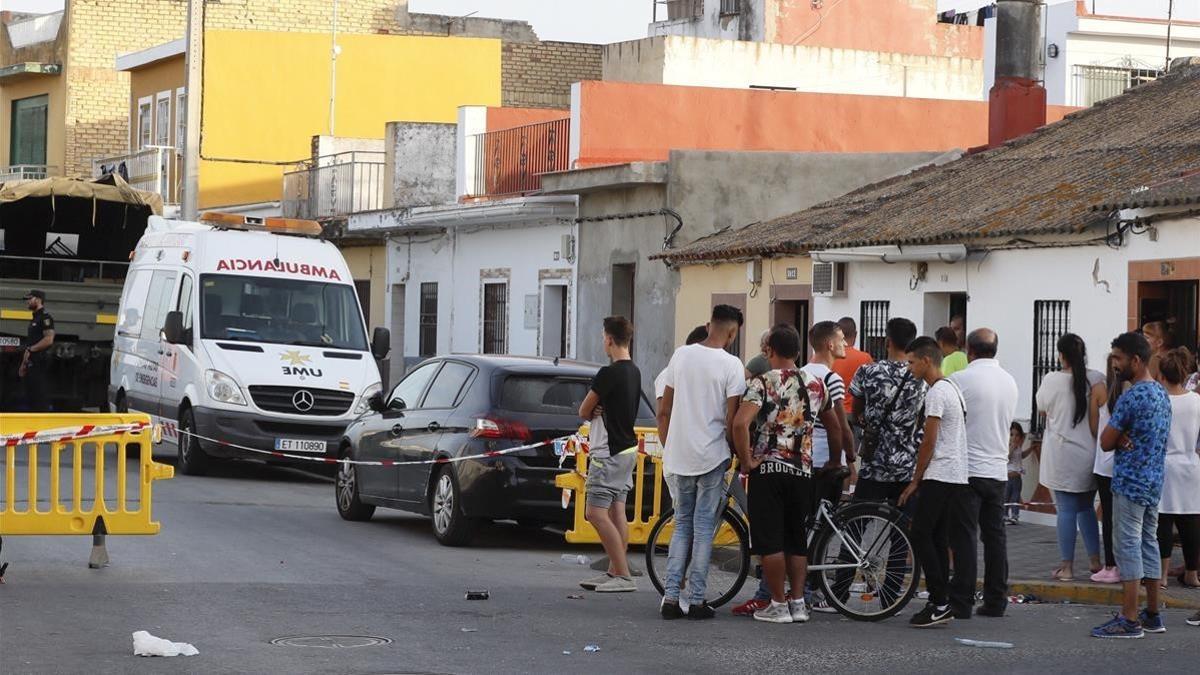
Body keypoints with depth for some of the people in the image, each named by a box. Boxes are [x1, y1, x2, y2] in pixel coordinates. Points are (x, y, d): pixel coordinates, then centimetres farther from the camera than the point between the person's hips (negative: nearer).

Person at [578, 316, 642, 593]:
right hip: (628, 448, 10)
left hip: (610, 453, -10)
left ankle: (623, 575, -12)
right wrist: (602, 411, -4)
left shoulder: (609, 373, -19)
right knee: (616, 512, 12)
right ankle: (615, 572, 15)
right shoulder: (634, 372, 11)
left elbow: (584, 411, -10)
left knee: (596, 513, -9)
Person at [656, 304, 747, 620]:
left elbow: (664, 411, 6)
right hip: (711, 457, -4)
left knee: (682, 525, 13)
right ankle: (697, 601, 4)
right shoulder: (731, 365, -10)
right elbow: (732, 420, -11)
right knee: (703, 527, 4)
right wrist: (735, 454, 5)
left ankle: (670, 597, 5)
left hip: (677, 455, 4)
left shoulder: (681, 355, 3)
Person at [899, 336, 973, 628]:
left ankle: (939, 602, -9)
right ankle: (942, 604, 10)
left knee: (921, 535, -6)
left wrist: (915, 481, -6)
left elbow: (929, 442, -14)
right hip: (959, 476, 9)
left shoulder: (936, 393, -13)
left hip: (939, 476, -9)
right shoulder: (953, 388, 17)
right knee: (938, 539, 10)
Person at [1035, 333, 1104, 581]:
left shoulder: (1052, 380, -10)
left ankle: (1067, 566, 1)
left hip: (1061, 455, -3)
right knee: (1086, 507, 17)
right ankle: (1095, 561, 18)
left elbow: (1042, 407, 7)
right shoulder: (1097, 380, -4)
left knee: (1066, 509, 0)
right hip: (1089, 454, 3)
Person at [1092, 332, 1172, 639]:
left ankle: (1129, 620, -6)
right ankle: (1152, 615, 18)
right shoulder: (1162, 394, 11)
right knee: (1148, 544, 14)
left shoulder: (1131, 398, -19)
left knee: (1128, 547, -6)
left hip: (1129, 483, -9)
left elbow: (1106, 442, -15)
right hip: (1154, 482, 9)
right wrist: (1126, 439, -2)